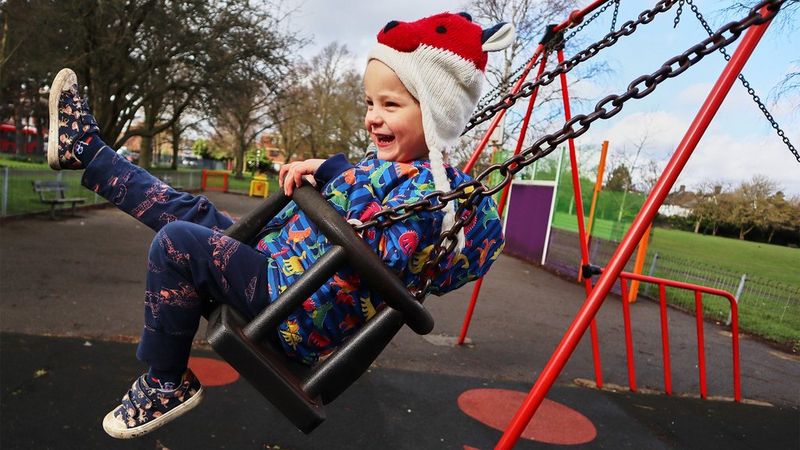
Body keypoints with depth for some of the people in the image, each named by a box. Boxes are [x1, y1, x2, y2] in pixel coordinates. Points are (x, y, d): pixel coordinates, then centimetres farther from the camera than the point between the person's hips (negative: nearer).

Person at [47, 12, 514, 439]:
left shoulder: (429, 185, -19)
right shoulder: (392, 165, 9)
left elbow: (379, 250, -31)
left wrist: (336, 171, -23)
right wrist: (316, 171, 4)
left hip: (299, 316, -9)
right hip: (281, 269, 9)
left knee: (177, 243, -16)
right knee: (193, 211, 12)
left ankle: (167, 384, 1)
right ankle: (86, 149, 30)